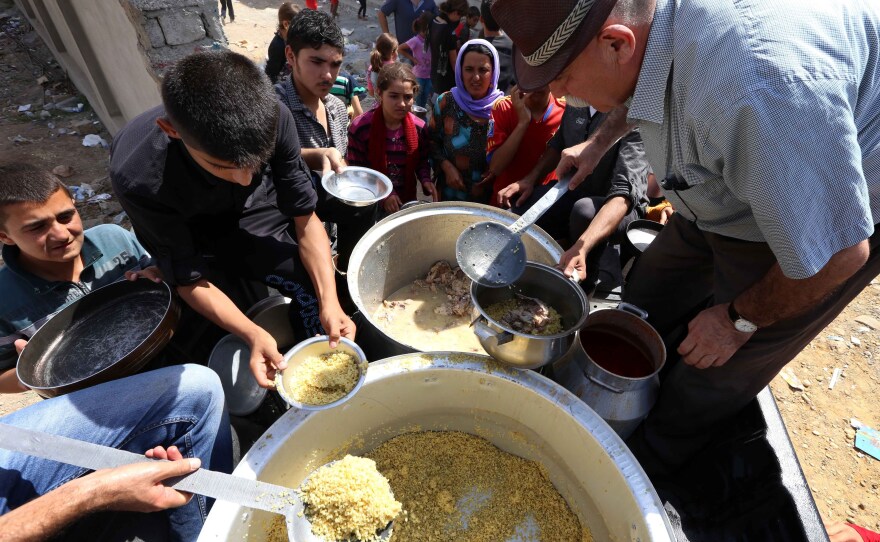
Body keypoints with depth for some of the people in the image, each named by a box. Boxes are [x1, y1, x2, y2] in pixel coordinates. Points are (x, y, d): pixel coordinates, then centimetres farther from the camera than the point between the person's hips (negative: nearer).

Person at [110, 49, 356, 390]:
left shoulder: (274, 119, -31)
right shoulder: (138, 180, -38)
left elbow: (305, 218, -23)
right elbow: (189, 280, -25)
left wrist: (329, 303, -34)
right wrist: (253, 335, -40)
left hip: (241, 219, 3)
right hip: (186, 240, -2)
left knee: (317, 282, -14)